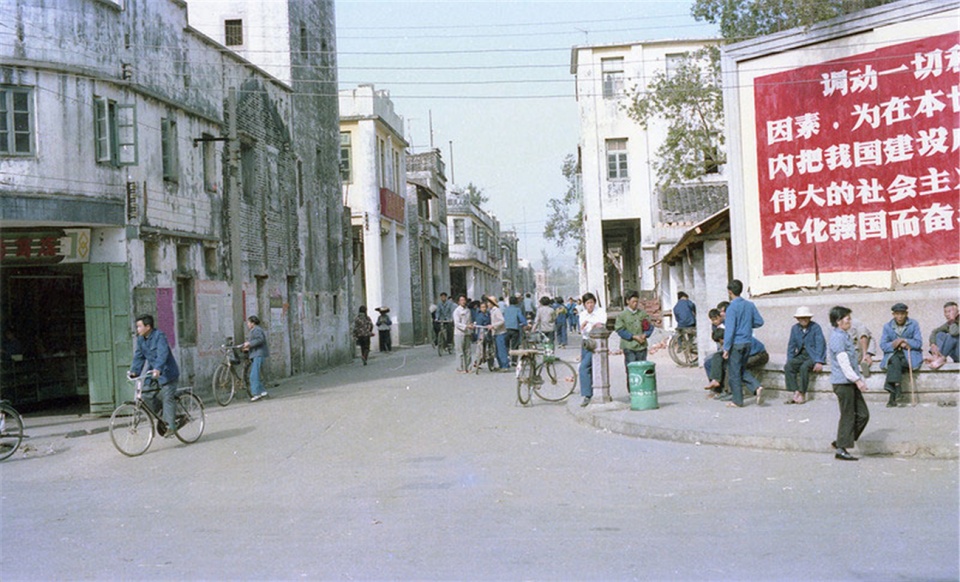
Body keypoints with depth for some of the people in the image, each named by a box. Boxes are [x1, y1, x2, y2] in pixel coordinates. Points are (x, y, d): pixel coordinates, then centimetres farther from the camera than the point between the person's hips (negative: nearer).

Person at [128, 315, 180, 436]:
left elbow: (162, 354, -30)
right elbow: (138, 356, 5)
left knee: (168, 398, -9)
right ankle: (162, 417, 15)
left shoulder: (159, 336, -18)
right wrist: (134, 371, -8)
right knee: (147, 396, -2)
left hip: (166, 373, -7)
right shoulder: (140, 339, 5)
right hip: (152, 373, 7)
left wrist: (158, 369, -44)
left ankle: (171, 426, -5)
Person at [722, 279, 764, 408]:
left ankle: (737, 401, 9)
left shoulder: (732, 308, -14)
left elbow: (730, 329, -17)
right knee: (742, 369, 20)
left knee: (734, 373, 4)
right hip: (747, 343, 7)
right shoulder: (750, 305, 4)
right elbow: (759, 321, 8)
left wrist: (726, 348, -15)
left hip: (736, 344, -7)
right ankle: (757, 387, -1)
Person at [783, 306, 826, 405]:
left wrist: (818, 362, -23)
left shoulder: (815, 327, -7)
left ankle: (802, 395, -22)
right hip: (801, 355, 5)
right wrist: (789, 361, -2)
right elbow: (791, 345, 12)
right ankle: (796, 393, -27)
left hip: (813, 355, -5)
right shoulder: (795, 328, 9)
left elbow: (820, 344, -12)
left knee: (804, 367, -34)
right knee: (787, 366, -23)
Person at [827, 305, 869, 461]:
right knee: (848, 416, -4)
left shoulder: (844, 336, 18)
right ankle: (841, 450, 4)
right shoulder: (837, 338, -14)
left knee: (863, 414, 9)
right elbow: (843, 362, -20)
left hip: (850, 382, 10)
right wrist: (857, 380, -20)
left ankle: (840, 442, 17)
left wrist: (859, 378, 21)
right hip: (843, 382, -10)